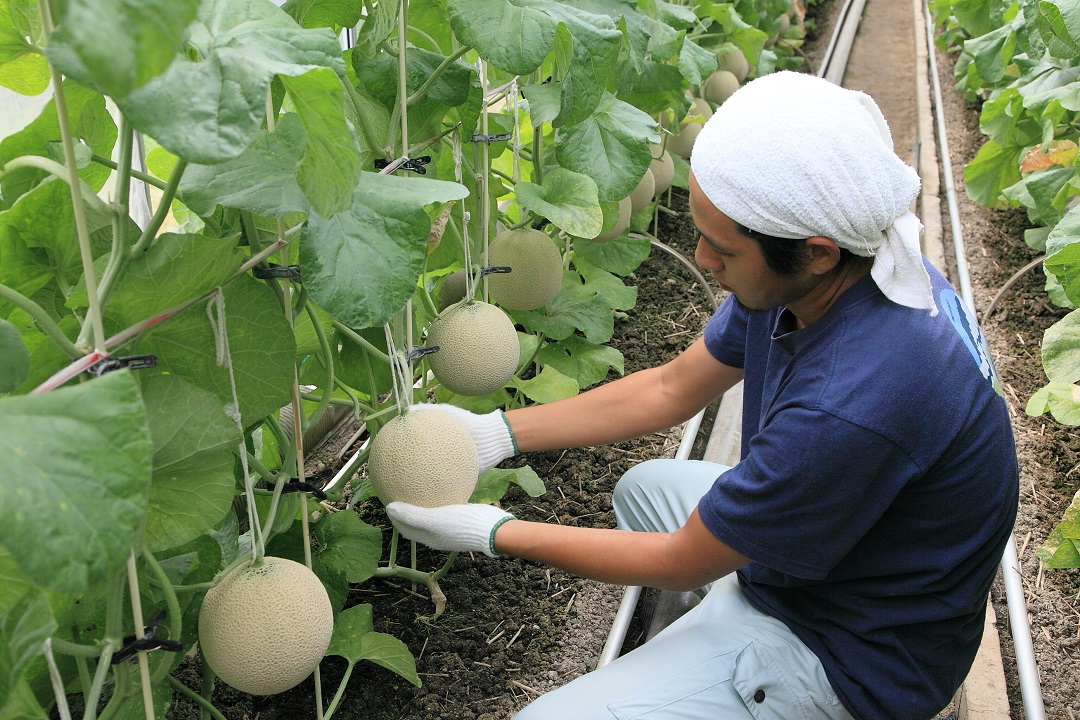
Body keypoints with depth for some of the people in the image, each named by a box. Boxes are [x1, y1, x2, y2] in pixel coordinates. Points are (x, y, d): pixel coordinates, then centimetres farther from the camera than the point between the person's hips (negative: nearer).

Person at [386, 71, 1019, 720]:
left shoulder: (849, 409, -39)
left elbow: (683, 564, -23)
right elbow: (672, 389, 2)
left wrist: (495, 534, -13)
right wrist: (497, 432, 0)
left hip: (848, 657, -8)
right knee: (643, 488, 26)